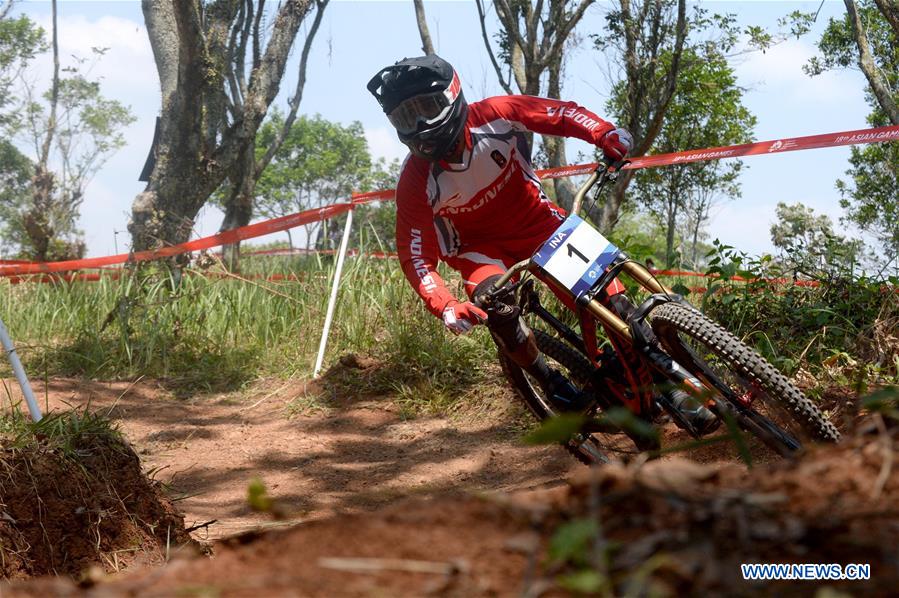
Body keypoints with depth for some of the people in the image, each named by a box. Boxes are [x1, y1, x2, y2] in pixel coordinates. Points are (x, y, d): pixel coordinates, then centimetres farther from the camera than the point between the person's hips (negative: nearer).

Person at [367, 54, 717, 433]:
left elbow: (559, 113, -16)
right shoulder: (417, 181, -25)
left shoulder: (492, 117, -24)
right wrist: (444, 306, -39)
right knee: (497, 308, -30)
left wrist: (604, 134, -34)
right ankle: (548, 379, -7)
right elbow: (416, 256, -23)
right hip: (480, 247, -1)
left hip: (534, 220, 1)